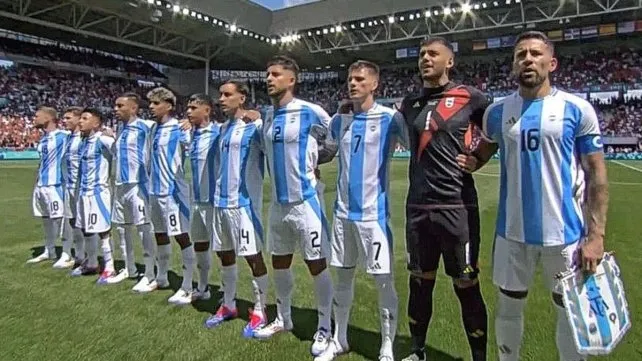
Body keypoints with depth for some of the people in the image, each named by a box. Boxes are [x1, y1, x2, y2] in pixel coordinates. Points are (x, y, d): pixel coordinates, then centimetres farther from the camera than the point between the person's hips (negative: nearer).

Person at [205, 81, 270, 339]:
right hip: (221, 200, 8)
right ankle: (228, 306, 32)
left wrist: (255, 121, -24)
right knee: (224, 254, 16)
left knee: (253, 256, 1)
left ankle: (259, 312, 15)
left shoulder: (255, 125, -9)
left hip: (244, 201, -8)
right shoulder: (223, 128, 15)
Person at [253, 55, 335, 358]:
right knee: (279, 263, 17)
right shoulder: (267, 117, 8)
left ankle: (324, 327, 22)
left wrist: (314, 160, 0)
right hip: (278, 202, 7)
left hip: (305, 202, -7)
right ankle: (283, 319, 37)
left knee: (317, 265, 4)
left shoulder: (310, 112, -12)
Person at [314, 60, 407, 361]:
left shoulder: (390, 118, -7)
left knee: (384, 282, 3)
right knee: (343, 277, 15)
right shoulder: (340, 119, 9)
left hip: (374, 213, -5)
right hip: (343, 212, 5)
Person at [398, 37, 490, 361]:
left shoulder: (470, 98, -3)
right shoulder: (410, 103, 10)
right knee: (419, 282, 15)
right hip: (418, 207, 5)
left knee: (466, 287, 5)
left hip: (457, 206, -4)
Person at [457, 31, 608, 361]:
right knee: (509, 306, 15)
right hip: (512, 232, 2)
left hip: (565, 232, -2)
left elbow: (596, 174, -4)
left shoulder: (577, 109, -5)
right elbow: (484, 151, 18)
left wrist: (596, 235, -9)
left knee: (572, 310, 14)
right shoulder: (497, 111, 2)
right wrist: (470, 162, -5)